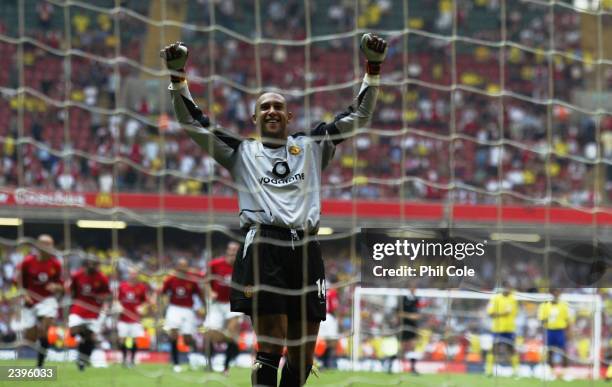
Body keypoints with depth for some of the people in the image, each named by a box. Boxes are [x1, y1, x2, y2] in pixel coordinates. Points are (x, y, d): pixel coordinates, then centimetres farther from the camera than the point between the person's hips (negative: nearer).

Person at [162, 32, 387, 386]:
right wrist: (178, 76, 4)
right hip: (263, 247, -3)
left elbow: (358, 116, 20)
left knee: (303, 354, 4)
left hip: (306, 249, 3)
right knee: (271, 347, -13)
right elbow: (192, 121, 14)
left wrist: (373, 67, 11)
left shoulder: (311, 147, 21)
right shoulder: (242, 152, 17)